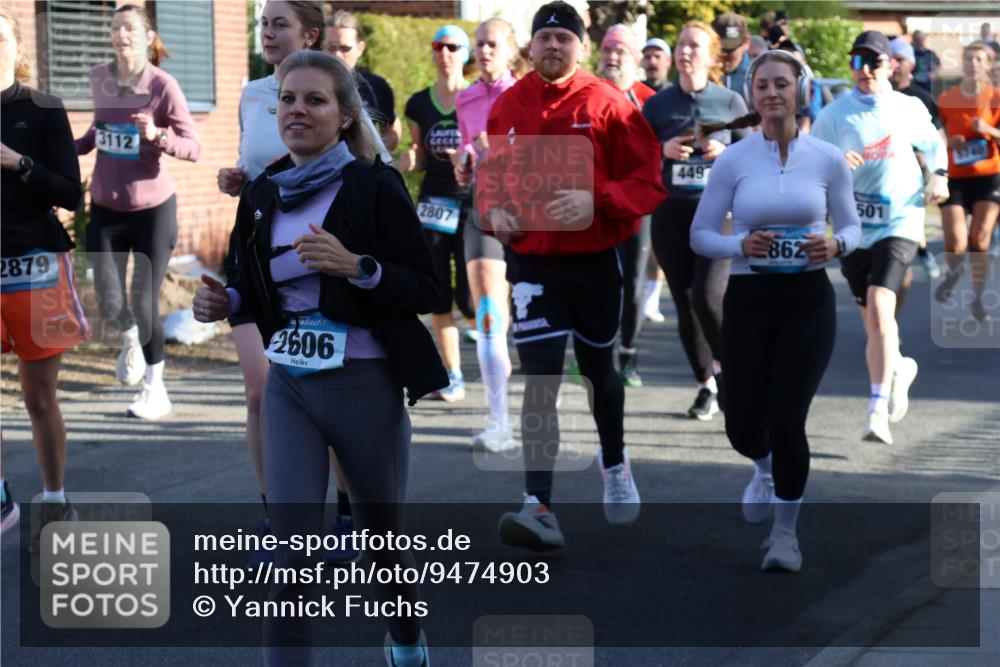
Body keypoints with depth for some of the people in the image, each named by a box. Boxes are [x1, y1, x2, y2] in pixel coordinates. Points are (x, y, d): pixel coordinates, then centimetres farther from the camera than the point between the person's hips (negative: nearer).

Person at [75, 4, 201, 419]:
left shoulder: (163, 85, -13)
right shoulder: (99, 79, 1)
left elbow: (194, 149, -14)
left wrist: (158, 136, -31)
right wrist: (72, 149, 4)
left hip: (152, 209, -4)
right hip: (105, 209, 4)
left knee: (144, 304, -2)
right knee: (109, 304, -1)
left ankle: (155, 391, 18)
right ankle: (130, 338, 36)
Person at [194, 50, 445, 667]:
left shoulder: (375, 185, -9)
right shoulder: (263, 194, 6)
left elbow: (426, 289, -11)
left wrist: (356, 266, -27)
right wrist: (225, 301, -4)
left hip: (366, 385, -3)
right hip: (289, 386, 3)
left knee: (383, 533, 14)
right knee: (292, 545, -8)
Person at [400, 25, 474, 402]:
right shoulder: (419, 104, 8)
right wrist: (408, 161, -6)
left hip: (472, 204, -4)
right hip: (433, 203, 4)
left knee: (469, 296, -8)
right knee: (438, 295, 1)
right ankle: (452, 375, 10)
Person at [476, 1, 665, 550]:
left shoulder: (607, 104, -7)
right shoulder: (507, 106, 1)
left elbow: (649, 183, -8)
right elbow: (490, 174, 15)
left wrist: (596, 199, -23)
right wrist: (494, 209, -6)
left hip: (595, 262, -1)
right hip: (531, 263, 1)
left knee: (599, 371, 18)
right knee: (540, 381, -10)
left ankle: (615, 465, 46)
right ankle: (540, 509, -14)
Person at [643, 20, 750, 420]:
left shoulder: (731, 102, 4)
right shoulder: (657, 104, 6)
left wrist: (725, 153, -12)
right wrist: (663, 151, -10)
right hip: (670, 213, 2)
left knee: (707, 298, -17)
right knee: (685, 305, 5)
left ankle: (726, 367, 8)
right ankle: (707, 385, 20)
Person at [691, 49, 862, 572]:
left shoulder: (828, 159, -2)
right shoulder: (732, 161, -4)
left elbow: (851, 226, 8)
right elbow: (700, 235, 1)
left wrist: (834, 246, -14)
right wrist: (742, 244, -18)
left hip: (808, 301, -1)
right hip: (748, 301, 1)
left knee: (786, 421, -12)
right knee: (743, 428, 3)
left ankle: (785, 533, 11)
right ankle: (766, 466, 43)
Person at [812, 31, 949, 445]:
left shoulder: (910, 110, 2)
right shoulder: (833, 115, -2)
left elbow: (933, 144, 22)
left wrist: (938, 176, 5)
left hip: (899, 223, -2)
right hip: (853, 227, 2)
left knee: (878, 307, -20)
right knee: (872, 319, 11)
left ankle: (879, 410, -17)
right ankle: (898, 368, 42)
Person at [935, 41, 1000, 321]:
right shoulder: (946, 99, 1)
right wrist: (948, 142, -12)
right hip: (955, 178, 0)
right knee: (955, 243, -12)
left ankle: (977, 298, 14)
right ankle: (954, 272, 24)